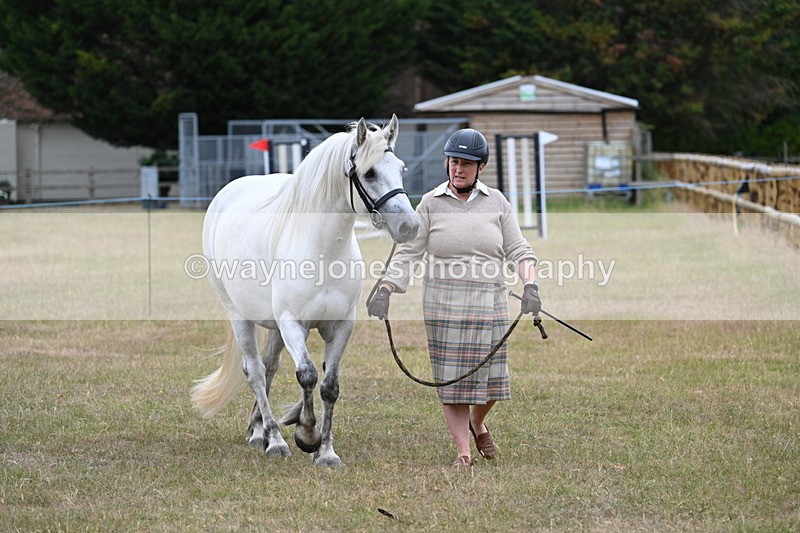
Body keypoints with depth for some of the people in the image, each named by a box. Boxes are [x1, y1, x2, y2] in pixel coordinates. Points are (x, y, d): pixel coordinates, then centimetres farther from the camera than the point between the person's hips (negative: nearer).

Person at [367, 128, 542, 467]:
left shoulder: (497, 203, 6)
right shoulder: (431, 204, 2)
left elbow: (517, 250, 7)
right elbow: (408, 253, 2)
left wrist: (530, 285, -9)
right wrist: (385, 290, -9)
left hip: (489, 305, 1)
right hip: (444, 306, -1)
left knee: (490, 375, 4)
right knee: (451, 378, -1)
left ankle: (477, 423, 35)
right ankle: (463, 450, 8)